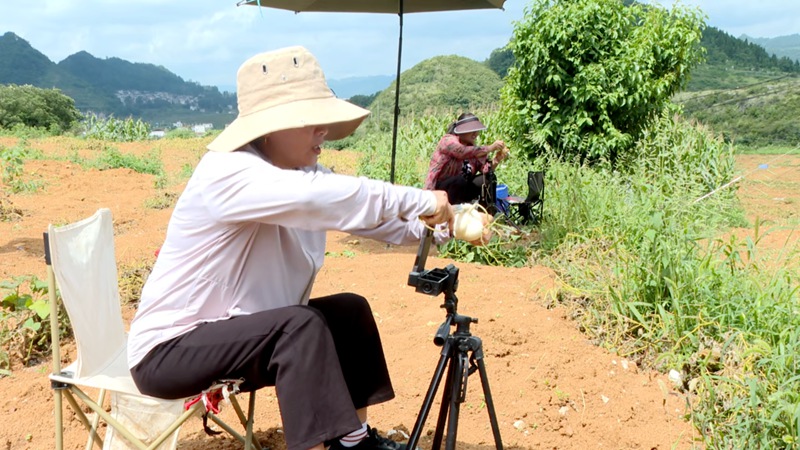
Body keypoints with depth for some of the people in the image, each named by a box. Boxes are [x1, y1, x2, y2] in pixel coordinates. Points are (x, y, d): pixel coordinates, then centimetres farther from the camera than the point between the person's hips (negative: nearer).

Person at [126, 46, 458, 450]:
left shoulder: (303, 171, 1)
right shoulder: (227, 173, -24)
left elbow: (373, 217, -1)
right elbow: (318, 197, -41)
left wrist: (440, 224, -18)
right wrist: (420, 201, -35)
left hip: (243, 331, 9)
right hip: (169, 349, -8)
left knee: (349, 310, 2)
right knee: (300, 324, -27)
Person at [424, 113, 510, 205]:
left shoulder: (472, 146, 6)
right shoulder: (448, 140, -13)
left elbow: (485, 170, -7)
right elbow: (463, 152, -35)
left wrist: (496, 160, -26)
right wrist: (490, 148, -34)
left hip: (461, 188, 7)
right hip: (439, 188, -6)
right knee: (460, 180, -35)